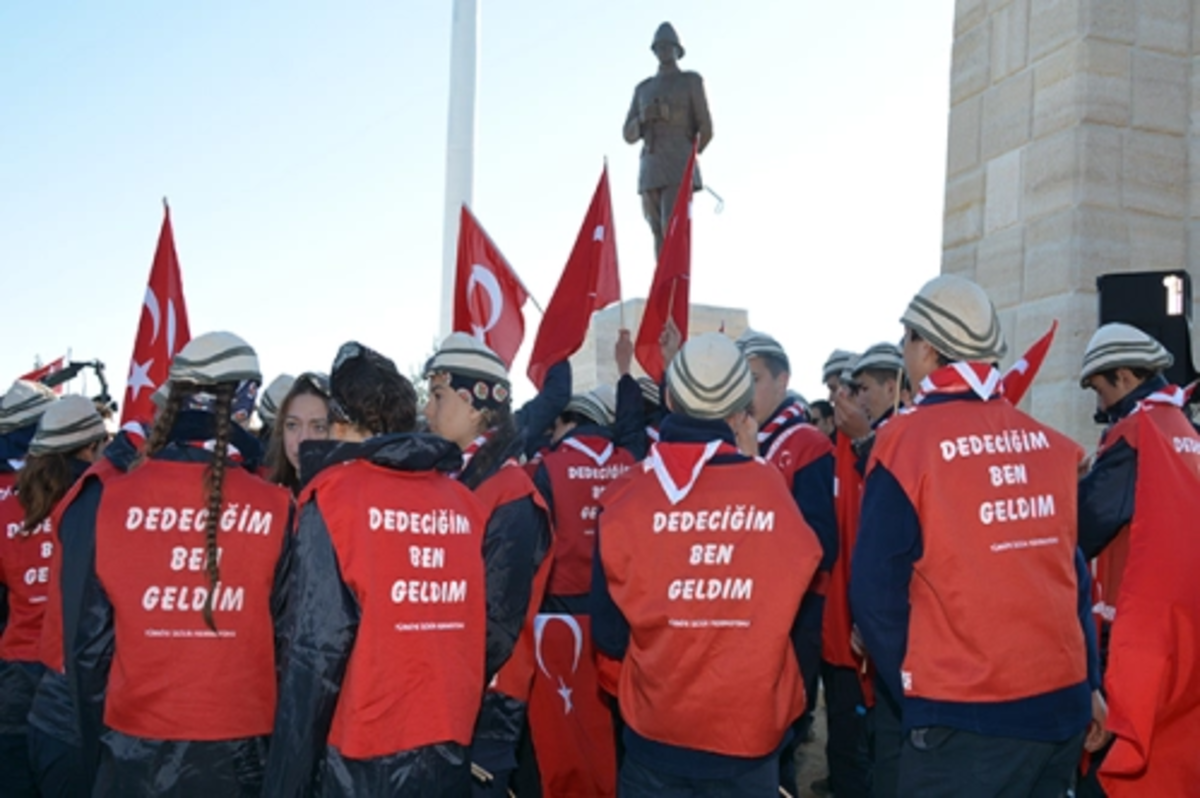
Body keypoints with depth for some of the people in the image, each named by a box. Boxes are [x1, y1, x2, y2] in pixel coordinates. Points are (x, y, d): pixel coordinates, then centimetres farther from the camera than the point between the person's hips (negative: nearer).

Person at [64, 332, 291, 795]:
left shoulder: (104, 502, -7)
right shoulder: (275, 510, -10)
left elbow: (87, 642, -1)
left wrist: (97, 746, 12)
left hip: (133, 747, 1)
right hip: (238, 750, 0)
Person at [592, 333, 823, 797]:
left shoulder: (624, 500, -12)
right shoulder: (772, 489, -11)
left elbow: (609, 637, -3)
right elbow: (796, 607, 0)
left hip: (654, 736, 0)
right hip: (751, 735, 1)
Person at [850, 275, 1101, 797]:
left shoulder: (908, 440, -11)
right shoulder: (1049, 442, 4)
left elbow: (876, 590, -10)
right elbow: (1072, 573, 9)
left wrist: (913, 690, 2)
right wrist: (1089, 682, 15)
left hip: (968, 715, -5)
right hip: (1064, 701, 5)